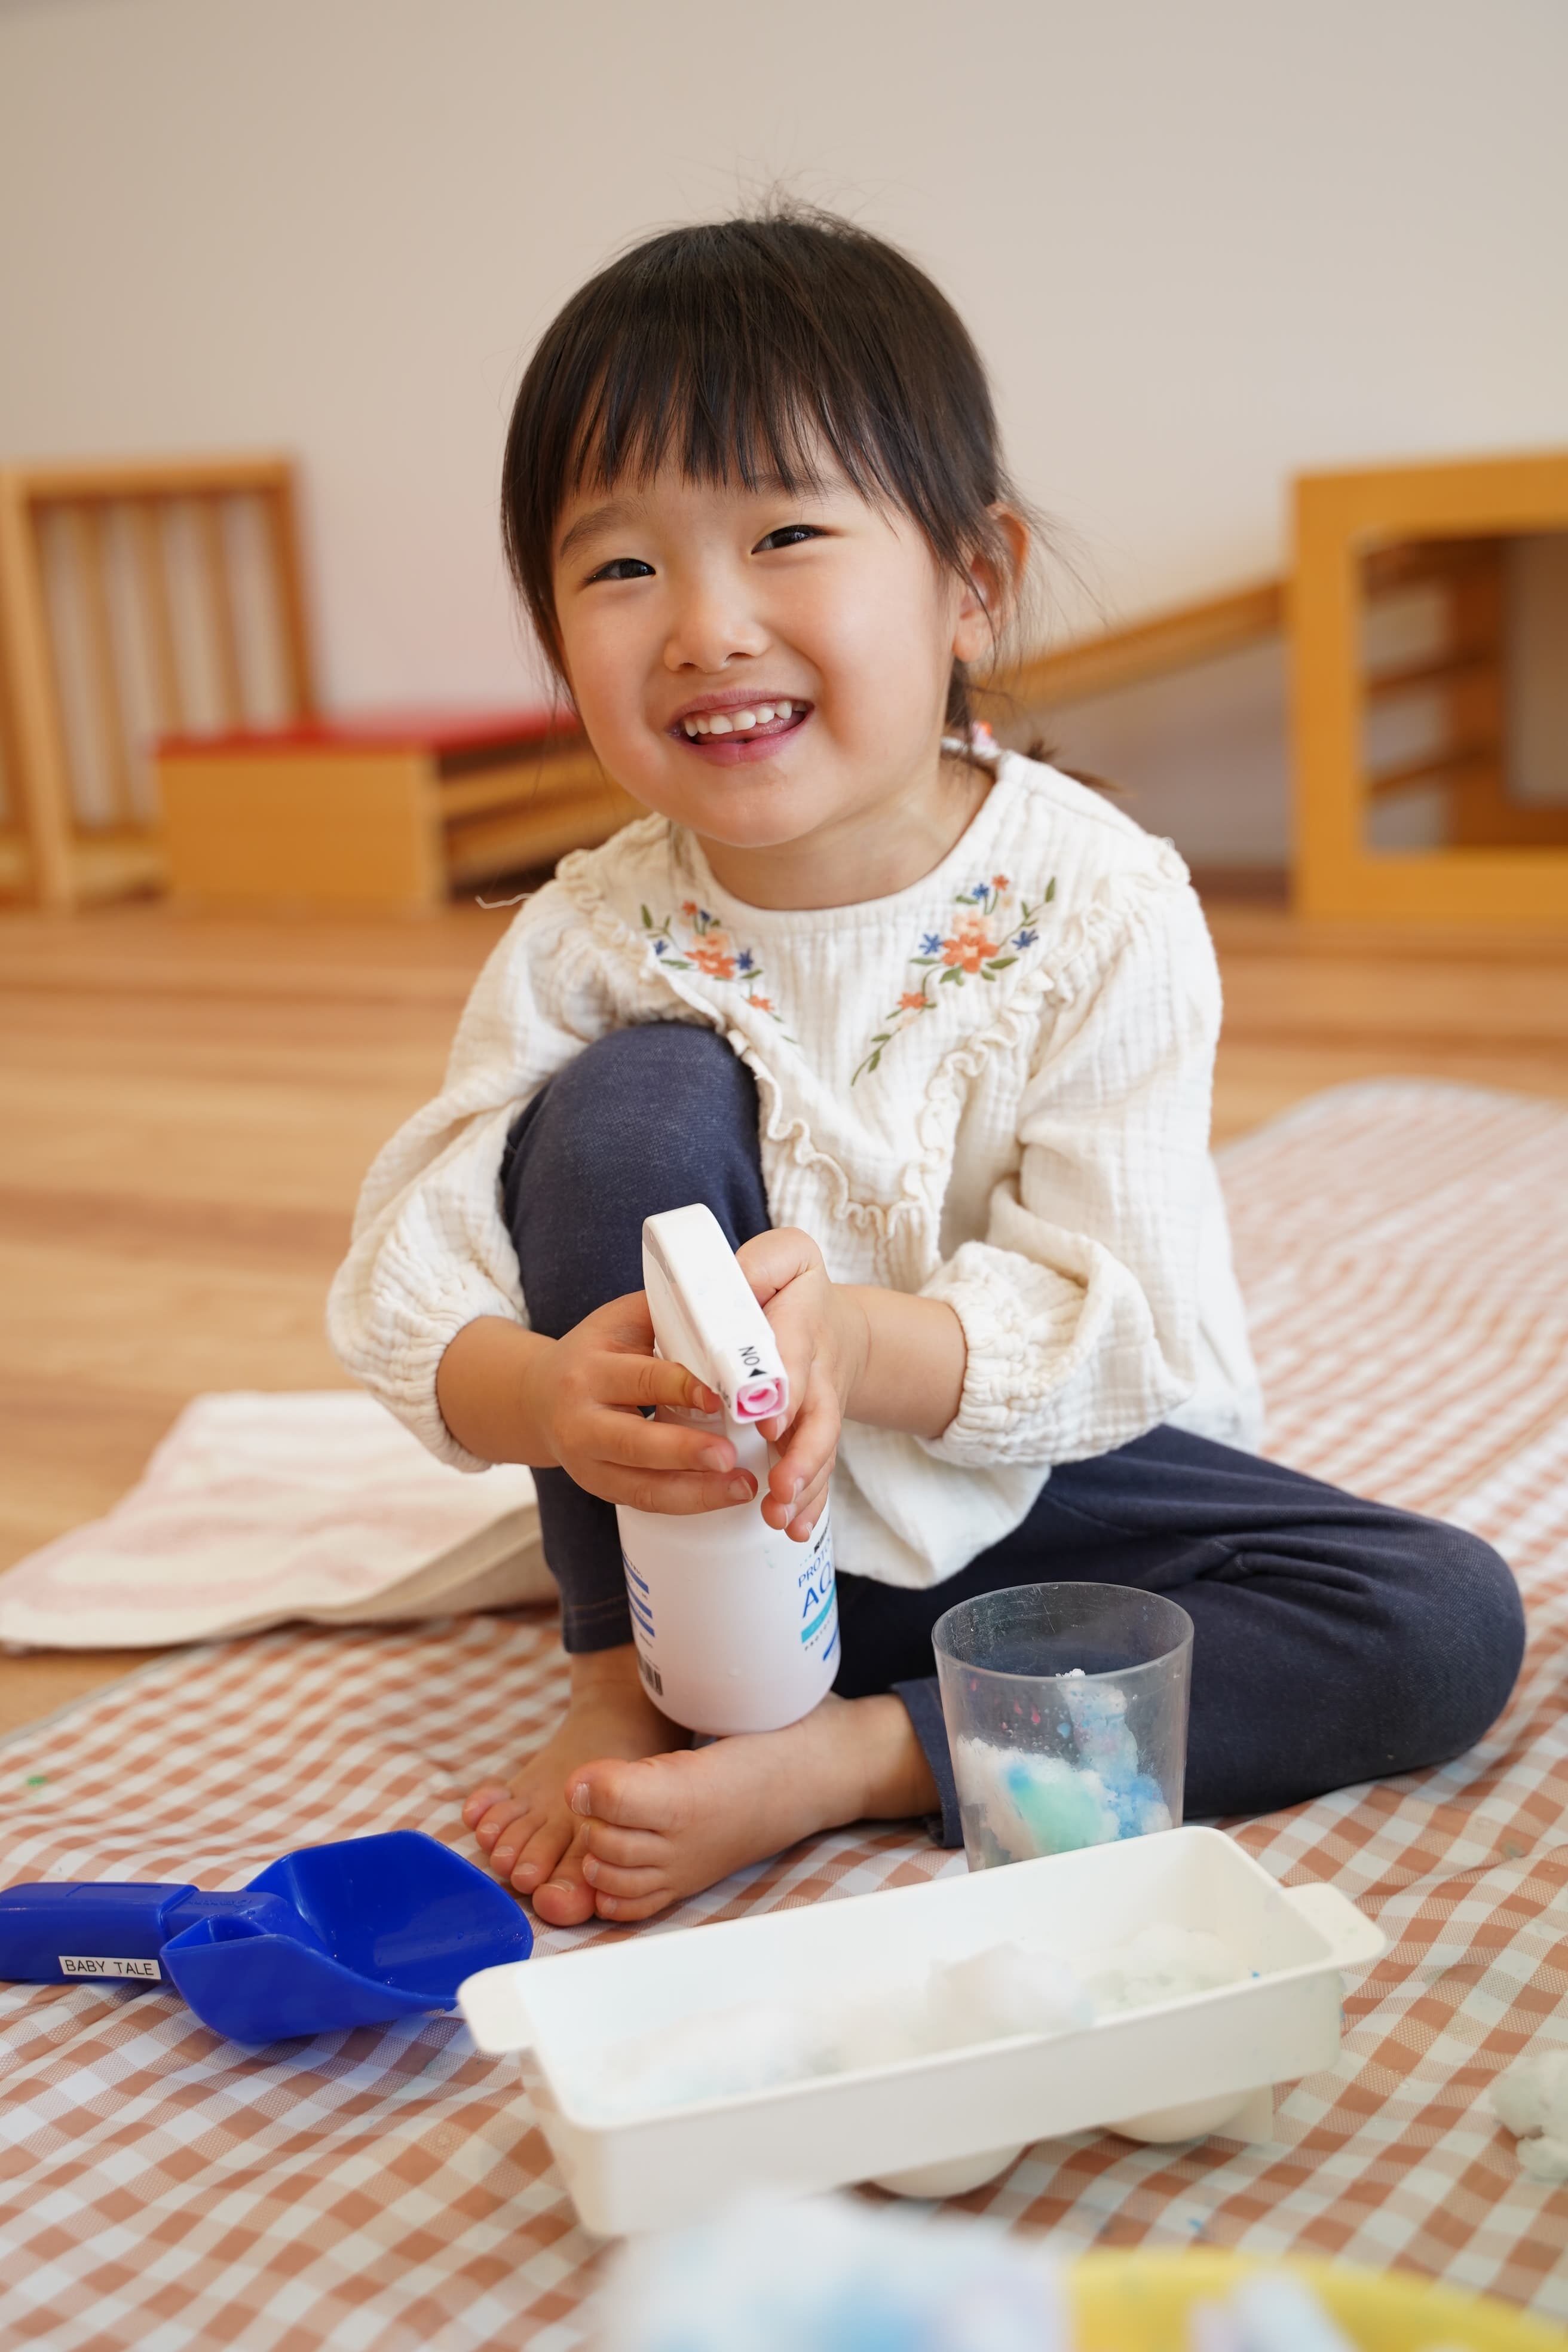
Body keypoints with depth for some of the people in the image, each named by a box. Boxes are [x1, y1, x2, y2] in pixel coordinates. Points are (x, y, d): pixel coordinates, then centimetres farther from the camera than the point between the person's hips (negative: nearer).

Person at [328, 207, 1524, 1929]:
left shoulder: (1106, 918, -19)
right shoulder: (587, 946, -13)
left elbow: (1115, 1325, -21)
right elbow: (409, 1265, -15)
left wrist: (856, 1341, -42)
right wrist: (544, 1397, -39)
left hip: (1033, 1479, 0)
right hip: (722, 1520, 0)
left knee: (1450, 1625, -20)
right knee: (638, 1096, -24)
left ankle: (842, 1760, -22)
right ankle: (630, 1691, -10)